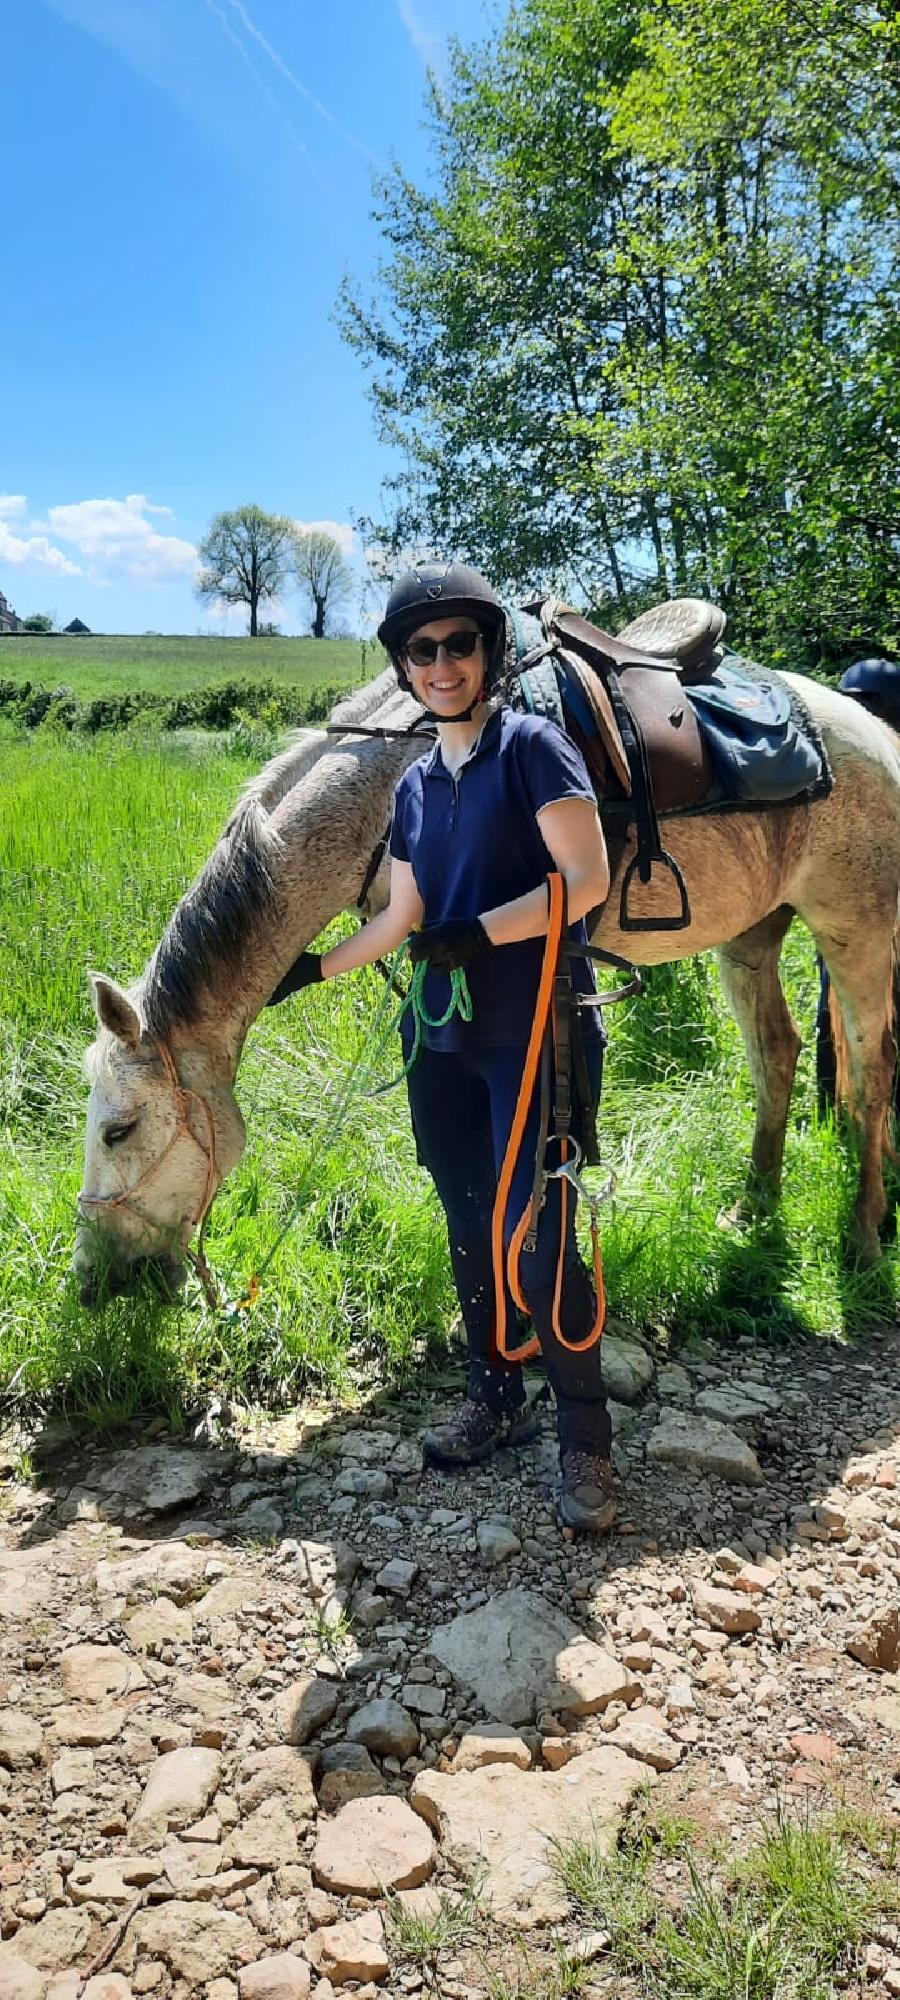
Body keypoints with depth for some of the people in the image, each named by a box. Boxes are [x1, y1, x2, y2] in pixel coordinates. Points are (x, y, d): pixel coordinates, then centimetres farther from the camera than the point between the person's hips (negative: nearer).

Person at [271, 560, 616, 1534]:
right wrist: (316, 966, 18)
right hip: (445, 1042, 7)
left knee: (538, 1244, -7)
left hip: (539, 1035, -6)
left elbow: (586, 880, -15)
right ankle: (495, 1399, 34)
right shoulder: (414, 786, 12)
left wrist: (479, 932, -23)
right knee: (470, 1231, 15)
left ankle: (584, 1442, 12)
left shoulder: (532, 747, -7)